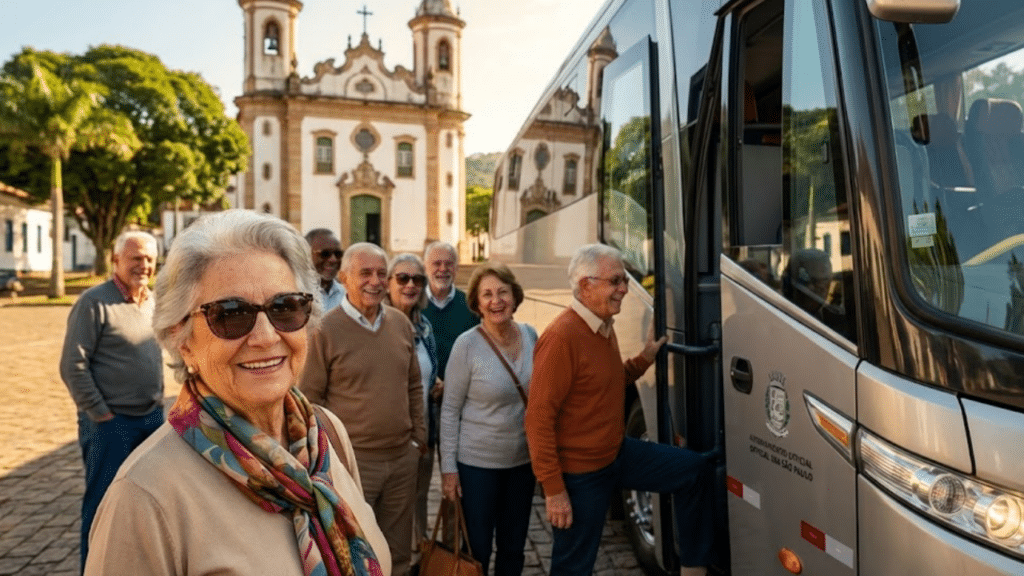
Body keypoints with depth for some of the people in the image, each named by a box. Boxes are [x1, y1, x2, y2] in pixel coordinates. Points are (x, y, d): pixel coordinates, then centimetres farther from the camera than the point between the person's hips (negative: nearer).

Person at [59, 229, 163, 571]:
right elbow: (73, 366, -14)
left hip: (152, 418, 7)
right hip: (110, 424, -7)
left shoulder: (153, 302, 8)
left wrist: (158, 399, 11)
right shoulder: (95, 302, -13)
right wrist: (100, 414, -13)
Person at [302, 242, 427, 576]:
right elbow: (310, 398, -8)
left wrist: (419, 435, 12)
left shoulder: (402, 323, 5)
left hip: (403, 457, 5)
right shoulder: (326, 330, -12)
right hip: (351, 460, -5)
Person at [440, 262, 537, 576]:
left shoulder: (530, 335, -3)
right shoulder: (467, 344, -16)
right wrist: (448, 467, -11)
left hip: (523, 460, 4)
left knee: (513, 548, 18)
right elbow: (450, 410, -10)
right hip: (477, 463, -4)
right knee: (476, 550, 10)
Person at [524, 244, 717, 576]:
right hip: (581, 473, -8)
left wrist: (643, 361, 6)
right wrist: (553, 489, -24)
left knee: (697, 470, 8)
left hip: (619, 453, 8)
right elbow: (539, 418, -25)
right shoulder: (562, 337, -25)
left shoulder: (604, 328, 4)